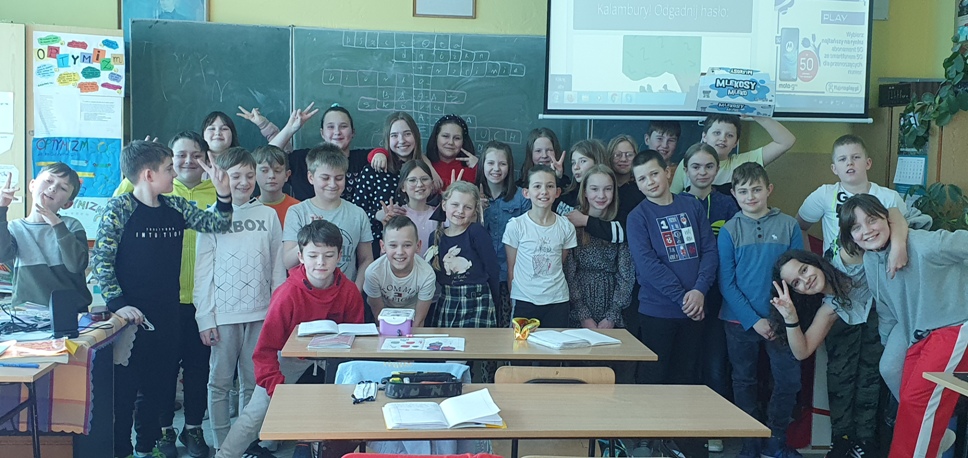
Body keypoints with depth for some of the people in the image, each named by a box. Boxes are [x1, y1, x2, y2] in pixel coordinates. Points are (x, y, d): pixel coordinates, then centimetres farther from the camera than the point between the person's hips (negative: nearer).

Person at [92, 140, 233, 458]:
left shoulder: (176, 207, 7)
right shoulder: (119, 208, -11)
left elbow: (217, 224, 7)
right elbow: (100, 261, -13)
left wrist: (223, 193, -8)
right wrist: (118, 303, -21)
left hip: (168, 315, 6)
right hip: (132, 316, -6)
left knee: (161, 386, 15)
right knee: (123, 387, 4)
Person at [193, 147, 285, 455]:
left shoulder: (268, 215, 5)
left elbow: (277, 267, 8)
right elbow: (203, 271, 0)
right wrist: (204, 317, -5)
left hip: (260, 313, 2)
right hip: (223, 314, -2)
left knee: (254, 382, 9)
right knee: (220, 382, 6)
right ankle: (222, 445, 16)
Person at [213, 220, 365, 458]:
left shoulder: (350, 292, -17)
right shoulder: (288, 294, -25)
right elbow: (266, 350, -20)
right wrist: (277, 389, -28)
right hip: (289, 357, -2)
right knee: (257, 411, -9)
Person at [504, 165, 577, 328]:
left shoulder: (566, 227, 1)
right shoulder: (515, 226, -5)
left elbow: (561, 264, 12)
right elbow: (511, 268, 1)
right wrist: (514, 298, 1)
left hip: (558, 301, 2)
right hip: (524, 302, -2)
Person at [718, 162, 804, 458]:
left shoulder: (789, 226, -2)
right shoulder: (729, 231, -3)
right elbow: (726, 283, -5)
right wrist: (754, 320, -12)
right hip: (740, 321, 0)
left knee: (789, 380, 2)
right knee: (744, 381, 10)